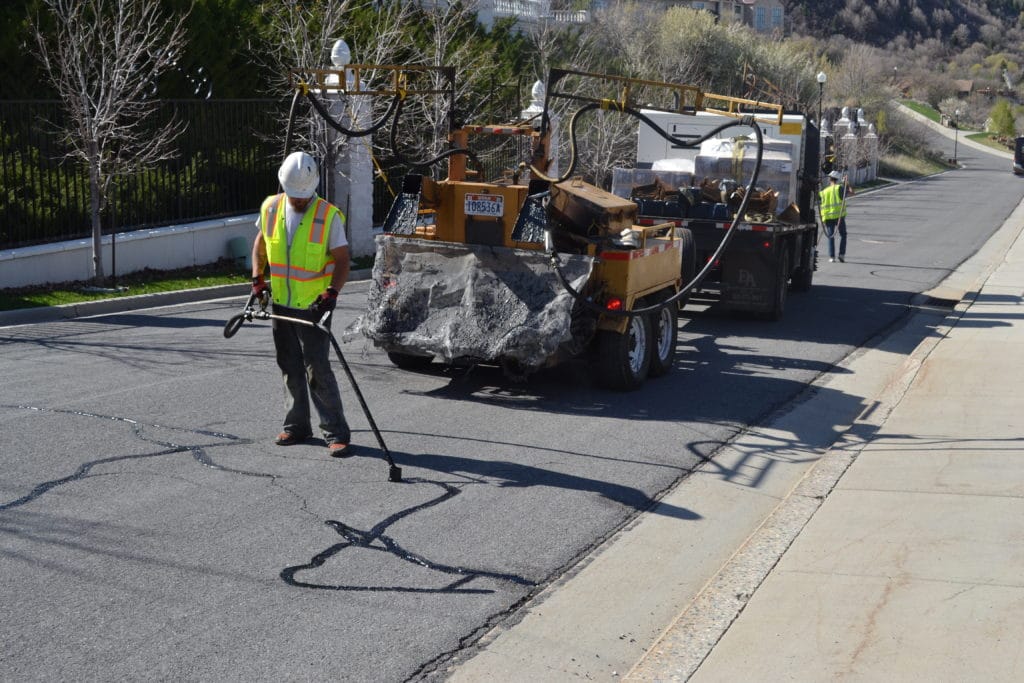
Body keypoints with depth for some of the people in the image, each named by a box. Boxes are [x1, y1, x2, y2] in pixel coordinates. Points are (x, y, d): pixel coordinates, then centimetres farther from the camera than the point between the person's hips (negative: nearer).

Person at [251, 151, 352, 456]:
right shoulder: (270, 208, 0)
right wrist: (257, 279, 6)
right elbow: (260, 245, 16)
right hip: (280, 303, 5)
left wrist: (332, 291, -24)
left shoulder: (329, 216, -12)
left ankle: (336, 433, -2)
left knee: (318, 368, -8)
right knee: (290, 367, 13)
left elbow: (342, 260, -10)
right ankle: (297, 426, 25)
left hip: (314, 305, -5)